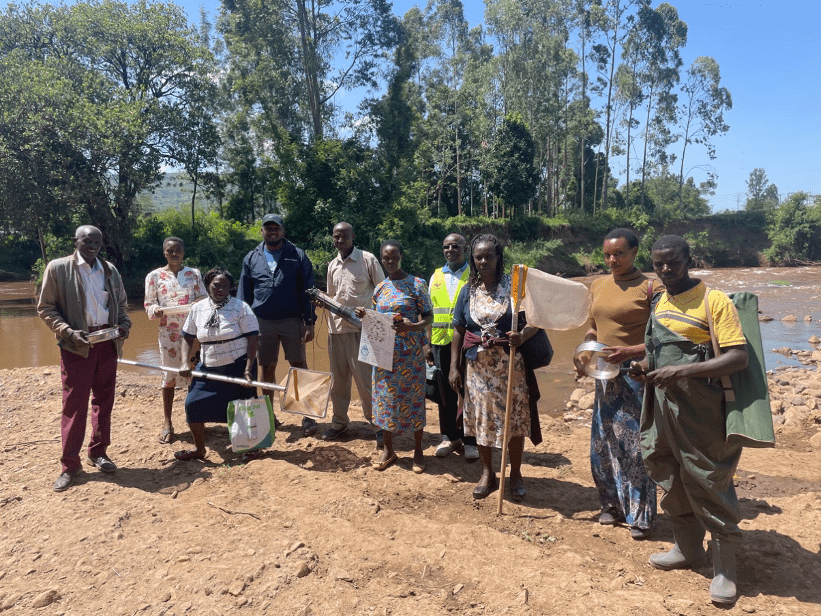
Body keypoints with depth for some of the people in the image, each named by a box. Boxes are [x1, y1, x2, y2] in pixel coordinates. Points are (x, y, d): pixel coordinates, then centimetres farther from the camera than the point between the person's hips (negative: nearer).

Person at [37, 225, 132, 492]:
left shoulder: (110, 270, 10)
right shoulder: (57, 268, -3)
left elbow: (121, 303, 18)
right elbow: (45, 307, -3)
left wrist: (124, 324, -1)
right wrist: (68, 331, -16)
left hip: (108, 342, 4)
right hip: (77, 344, -4)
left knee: (104, 400, 12)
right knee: (74, 404, 0)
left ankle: (98, 452, 27)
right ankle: (70, 465, 11)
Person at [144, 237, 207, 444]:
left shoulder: (193, 274, 8)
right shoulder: (155, 276, 5)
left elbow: (203, 298, 10)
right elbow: (148, 303, 7)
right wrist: (155, 310, -15)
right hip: (168, 331, -1)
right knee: (168, 373, 2)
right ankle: (167, 423, 12)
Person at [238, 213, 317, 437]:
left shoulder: (298, 256, 2)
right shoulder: (251, 259, 10)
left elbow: (308, 290, -1)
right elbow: (243, 295, 12)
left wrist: (310, 323, -7)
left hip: (292, 321, -2)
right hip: (262, 323, 3)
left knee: (299, 368, -2)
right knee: (267, 370, 10)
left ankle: (308, 416, 4)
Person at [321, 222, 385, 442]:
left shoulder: (367, 259, -2)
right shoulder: (332, 265, 15)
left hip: (362, 328, -5)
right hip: (336, 327, 6)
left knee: (365, 378, -5)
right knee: (338, 378, 11)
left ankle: (378, 422, 9)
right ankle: (339, 422, 24)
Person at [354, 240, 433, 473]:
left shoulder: (416, 284, -4)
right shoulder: (380, 288, 10)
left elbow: (428, 317, -5)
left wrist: (412, 326, -24)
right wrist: (364, 315, -3)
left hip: (410, 352, -4)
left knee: (412, 398, 2)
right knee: (385, 398, 7)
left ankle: (418, 451, 18)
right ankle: (387, 450, 21)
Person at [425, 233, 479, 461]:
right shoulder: (436, 277, 14)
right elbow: (429, 313, 16)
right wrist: (427, 344, 11)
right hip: (441, 342, 4)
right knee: (445, 392, 9)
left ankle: (470, 440, 13)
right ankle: (450, 436, 23)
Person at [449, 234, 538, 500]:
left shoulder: (513, 285, -4)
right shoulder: (469, 291, 7)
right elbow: (458, 330, 8)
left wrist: (522, 336, -27)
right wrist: (454, 366, 3)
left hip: (510, 364, -3)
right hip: (478, 365, 3)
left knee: (513, 418, 4)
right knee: (481, 418, 9)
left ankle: (516, 474, 24)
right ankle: (487, 473, 27)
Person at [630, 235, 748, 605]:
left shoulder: (714, 301, -11)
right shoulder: (660, 303, 11)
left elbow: (739, 358, -18)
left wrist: (681, 371, -25)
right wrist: (646, 365, 5)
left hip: (700, 412, -7)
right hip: (663, 409, 8)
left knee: (708, 485, 1)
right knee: (670, 480, 17)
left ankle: (725, 568, 19)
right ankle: (687, 549, 37)